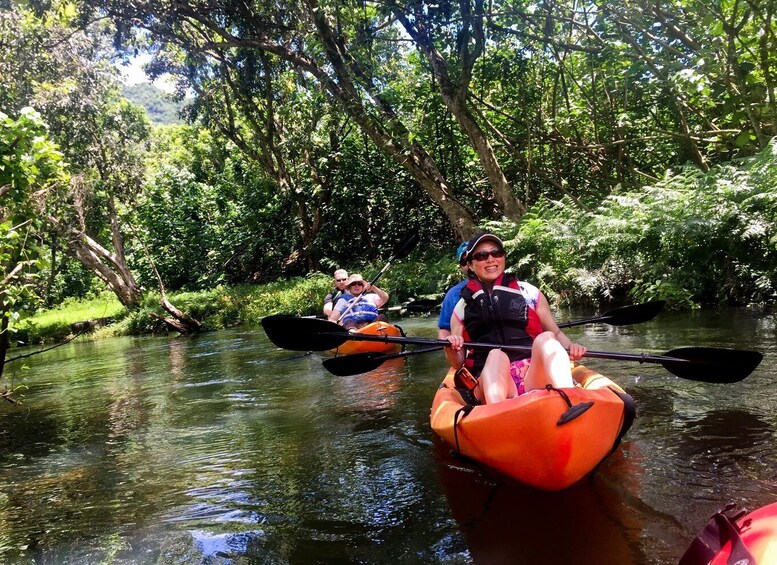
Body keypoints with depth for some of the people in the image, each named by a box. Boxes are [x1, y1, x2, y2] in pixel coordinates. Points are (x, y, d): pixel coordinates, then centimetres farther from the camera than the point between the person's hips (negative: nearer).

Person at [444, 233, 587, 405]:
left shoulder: (529, 293, 15)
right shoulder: (462, 308, 15)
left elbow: (555, 333, 18)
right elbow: (458, 364, 15)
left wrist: (570, 346, -4)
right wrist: (451, 351, -8)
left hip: (534, 376, 1)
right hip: (492, 379, 0)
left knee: (545, 338, -27)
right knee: (496, 355, -32)